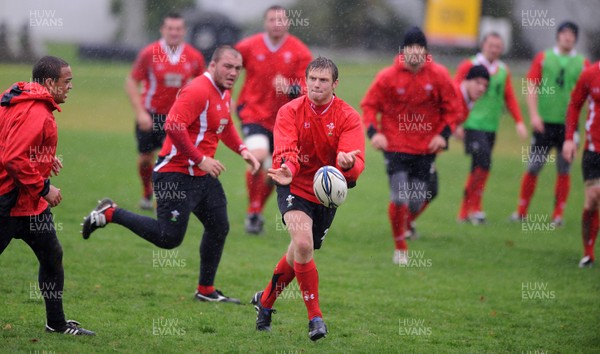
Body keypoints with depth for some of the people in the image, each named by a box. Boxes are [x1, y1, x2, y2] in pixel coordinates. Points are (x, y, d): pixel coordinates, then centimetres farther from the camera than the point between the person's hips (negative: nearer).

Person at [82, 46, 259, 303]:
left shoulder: (224, 93, 12)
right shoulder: (198, 91, -20)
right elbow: (174, 126, -29)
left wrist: (242, 149, 14)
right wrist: (200, 159, -26)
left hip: (202, 175, 10)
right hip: (176, 174, -10)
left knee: (218, 228, 11)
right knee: (169, 238, -11)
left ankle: (206, 291, 24)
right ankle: (109, 214, 4)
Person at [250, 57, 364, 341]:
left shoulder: (348, 117, -11)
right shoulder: (290, 112, -9)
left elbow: (356, 162, -24)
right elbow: (285, 150, -24)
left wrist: (347, 164, -49)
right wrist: (287, 169, -47)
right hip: (294, 188, -2)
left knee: (300, 254, 13)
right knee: (303, 244, -24)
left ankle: (266, 300, 41)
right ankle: (315, 317, -15)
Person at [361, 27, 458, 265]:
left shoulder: (439, 75, -5)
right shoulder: (388, 76, -8)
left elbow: (451, 107, 6)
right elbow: (369, 105, 1)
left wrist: (443, 134, -5)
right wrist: (373, 132, -13)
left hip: (426, 148, 2)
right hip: (395, 146, -2)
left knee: (418, 200, 3)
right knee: (399, 197, -10)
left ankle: (408, 222, 41)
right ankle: (400, 248, 8)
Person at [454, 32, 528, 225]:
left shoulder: (503, 70, 12)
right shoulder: (469, 66, -4)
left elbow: (509, 98, 16)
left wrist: (519, 122, 6)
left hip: (491, 127, 5)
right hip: (473, 124, -5)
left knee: (478, 168, 6)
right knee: (483, 163, -17)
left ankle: (465, 212, 15)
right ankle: (474, 208, -6)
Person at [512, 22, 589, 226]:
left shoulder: (583, 63, 6)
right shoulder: (543, 58, 5)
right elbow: (532, 87, 2)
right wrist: (534, 114, -8)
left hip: (568, 123, 1)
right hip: (544, 122, 0)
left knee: (564, 170, 2)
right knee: (533, 167, 1)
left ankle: (558, 214, 10)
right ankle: (521, 211, 11)